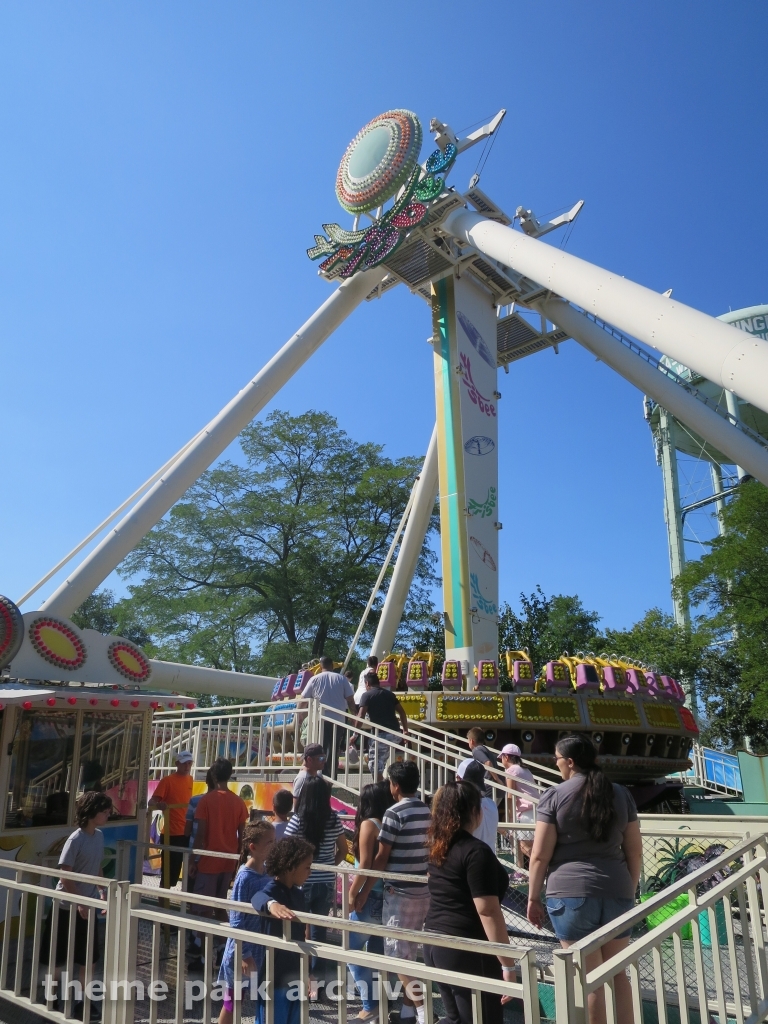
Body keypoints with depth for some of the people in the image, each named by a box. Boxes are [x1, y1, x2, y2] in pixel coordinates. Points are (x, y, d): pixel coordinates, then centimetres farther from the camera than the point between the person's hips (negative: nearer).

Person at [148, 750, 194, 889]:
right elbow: (152, 802, -14)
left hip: (187, 833, 6)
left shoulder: (190, 780, 10)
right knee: (169, 873, 0)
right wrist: (159, 805, -34)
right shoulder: (167, 781, -8)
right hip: (172, 834, -6)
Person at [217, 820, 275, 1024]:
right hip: (243, 950, -6)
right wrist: (245, 954, -17)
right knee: (233, 1001, 11)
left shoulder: (267, 873, -2)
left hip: (263, 948, 6)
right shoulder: (245, 878, -21)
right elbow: (236, 920, -18)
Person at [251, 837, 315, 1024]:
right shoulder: (272, 890, -18)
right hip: (274, 976, -8)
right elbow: (258, 898, -43)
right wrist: (271, 904, -65)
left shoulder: (298, 894, 7)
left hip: (295, 975, 8)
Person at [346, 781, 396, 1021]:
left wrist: (352, 894, -7)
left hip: (370, 897, -7)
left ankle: (370, 1005, 2)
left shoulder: (369, 824, -13)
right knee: (378, 950, 16)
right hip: (386, 895, 7)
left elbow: (365, 865, -16)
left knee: (351, 949, 5)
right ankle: (384, 1001, 19)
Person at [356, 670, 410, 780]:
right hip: (396, 733, 7)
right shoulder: (389, 693, 16)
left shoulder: (367, 695, -1)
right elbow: (402, 712, 15)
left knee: (374, 765, 6)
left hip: (381, 734, -7)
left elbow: (361, 717, -10)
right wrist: (405, 730, 20)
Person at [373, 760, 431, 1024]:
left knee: (397, 954, 1)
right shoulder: (427, 811, 6)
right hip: (423, 891, 7)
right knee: (410, 952, 18)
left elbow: (381, 858, -12)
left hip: (400, 892, -7)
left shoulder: (395, 813, -15)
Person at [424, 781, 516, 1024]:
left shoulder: (438, 847, 5)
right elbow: (488, 911, -21)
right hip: (467, 950, -8)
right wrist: (507, 964, -17)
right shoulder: (476, 851, -18)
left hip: (435, 946, 8)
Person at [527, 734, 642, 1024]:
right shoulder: (621, 794, 6)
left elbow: (540, 855, -7)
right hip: (616, 891, 4)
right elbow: (634, 851, 10)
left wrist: (533, 897, 4)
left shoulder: (555, 796, -6)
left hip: (571, 893, -4)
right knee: (617, 973, 18)